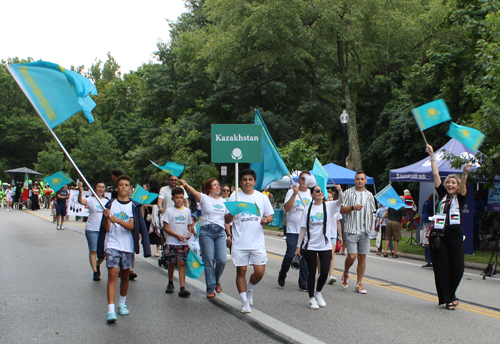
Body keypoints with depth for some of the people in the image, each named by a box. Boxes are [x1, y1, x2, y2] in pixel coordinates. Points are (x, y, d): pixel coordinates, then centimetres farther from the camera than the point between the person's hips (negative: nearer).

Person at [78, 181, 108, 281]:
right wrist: (80, 192, -41)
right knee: (93, 251, -2)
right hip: (92, 229, -4)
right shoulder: (91, 200, -2)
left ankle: (97, 265, 31)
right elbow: (81, 201, -22)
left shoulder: (107, 201, 12)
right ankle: (95, 272, 5)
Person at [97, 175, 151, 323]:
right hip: (112, 244, -2)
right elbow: (106, 228, 2)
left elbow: (131, 226, -10)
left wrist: (117, 220, -24)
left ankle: (122, 304, 30)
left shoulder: (134, 206, 3)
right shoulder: (110, 204, 3)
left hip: (128, 246, 2)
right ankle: (111, 310, -16)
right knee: (112, 275, -11)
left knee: (125, 275, 11)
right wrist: (107, 218, -18)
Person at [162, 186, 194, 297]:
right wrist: (177, 235, -13)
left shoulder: (187, 211, 8)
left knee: (182, 263, -6)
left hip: (184, 243, 1)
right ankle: (170, 283, 29)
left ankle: (182, 288, -10)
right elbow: (165, 227, -3)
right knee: (171, 263, 8)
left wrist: (189, 233, -5)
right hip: (171, 242, -1)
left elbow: (190, 225, 16)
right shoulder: (169, 211, -1)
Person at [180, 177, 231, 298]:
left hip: (220, 232, 3)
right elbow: (194, 193, -17)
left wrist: (229, 234, 14)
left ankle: (217, 281, 19)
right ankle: (210, 289, 6)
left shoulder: (223, 201, 16)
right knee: (209, 262, -3)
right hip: (206, 231, -3)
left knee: (222, 260, -9)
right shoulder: (204, 198, 3)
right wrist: (186, 185, -35)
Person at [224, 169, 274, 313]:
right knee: (241, 271, 3)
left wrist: (266, 220, -9)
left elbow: (270, 215, 14)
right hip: (239, 243, -1)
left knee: (260, 271, -3)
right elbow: (227, 220, 0)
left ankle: (249, 288, 28)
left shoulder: (262, 197, 7)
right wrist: (232, 213, -22)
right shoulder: (235, 197, 1)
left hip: (257, 242, 1)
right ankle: (245, 302, 17)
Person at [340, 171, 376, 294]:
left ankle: (359, 284, 11)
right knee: (352, 256, -13)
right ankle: (345, 273, 17)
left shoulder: (369, 195, 14)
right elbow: (341, 210, -2)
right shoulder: (348, 193, 1)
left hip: (364, 231, 4)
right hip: (351, 230, -4)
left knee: (362, 257, 3)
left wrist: (370, 226, 16)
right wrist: (353, 207, -17)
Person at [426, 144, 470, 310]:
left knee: (457, 268, -2)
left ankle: (451, 294, 21)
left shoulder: (460, 197, 7)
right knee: (441, 267, 0)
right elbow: (436, 175, 10)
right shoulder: (442, 195, 12)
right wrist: (432, 155, 8)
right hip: (438, 234, 2)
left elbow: (463, 185, -13)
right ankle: (447, 298, 9)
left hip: (455, 235, -2)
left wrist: (465, 173, -33)